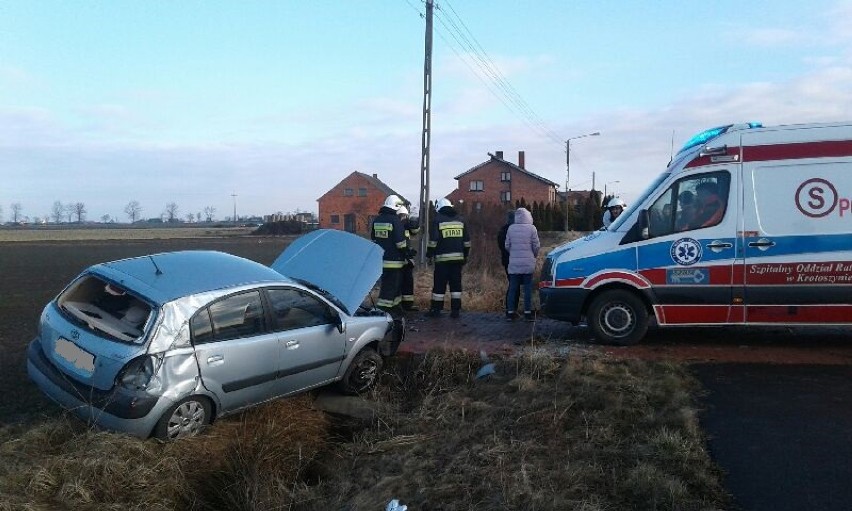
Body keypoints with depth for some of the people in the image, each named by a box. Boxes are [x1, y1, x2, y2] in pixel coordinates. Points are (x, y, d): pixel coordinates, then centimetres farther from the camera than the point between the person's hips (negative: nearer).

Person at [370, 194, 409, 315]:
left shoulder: (376, 220, 10)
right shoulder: (395, 220, -14)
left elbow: (373, 239, 18)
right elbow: (400, 243, -15)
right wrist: (407, 253, -3)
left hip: (380, 259, 8)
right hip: (393, 260, -8)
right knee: (390, 284, -4)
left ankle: (394, 305, 28)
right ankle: (382, 308, -6)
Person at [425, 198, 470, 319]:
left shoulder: (438, 220, -4)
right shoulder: (460, 220, 11)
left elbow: (433, 239, -10)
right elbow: (467, 240, 13)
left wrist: (429, 253, 2)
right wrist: (465, 255, 20)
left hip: (443, 258, -4)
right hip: (458, 257, 5)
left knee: (439, 284, 1)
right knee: (456, 284, 8)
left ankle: (436, 310, 5)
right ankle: (455, 310, 9)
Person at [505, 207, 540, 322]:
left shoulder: (511, 228, -1)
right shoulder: (532, 228, -7)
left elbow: (507, 245, 3)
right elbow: (536, 246, -4)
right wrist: (534, 255, 16)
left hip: (514, 264, 2)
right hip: (528, 263, -2)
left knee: (513, 288, 7)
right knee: (528, 288, 5)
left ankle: (510, 312, 8)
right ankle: (528, 312, 7)